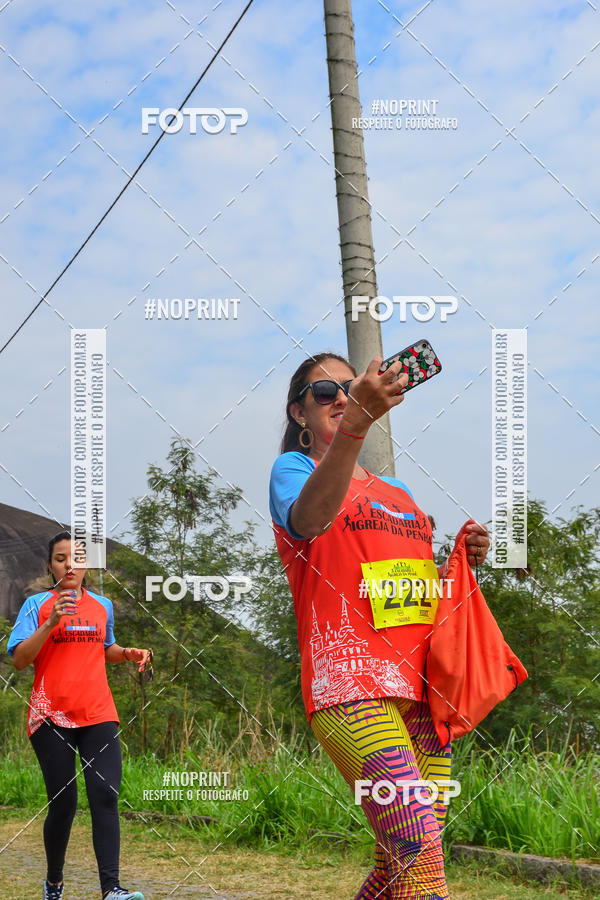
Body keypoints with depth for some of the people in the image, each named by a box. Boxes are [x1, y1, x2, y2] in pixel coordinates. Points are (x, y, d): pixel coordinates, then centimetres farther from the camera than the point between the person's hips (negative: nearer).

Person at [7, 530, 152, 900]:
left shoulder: (102, 606, 13)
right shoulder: (38, 605, 0)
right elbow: (20, 659, -9)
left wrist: (129, 653, 9)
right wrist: (51, 622, -20)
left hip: (98, 715, 3)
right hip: (51, 717, -3)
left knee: (106, 795, -12)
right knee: (63, 803, -1)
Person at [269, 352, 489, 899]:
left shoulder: (398, 491, 26)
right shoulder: (294, 467, 6)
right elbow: (310, 516, -20)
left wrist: (463, 560, 7)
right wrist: (356, 422, -37)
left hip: (422, 684, 7)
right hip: (351, 682, -7)